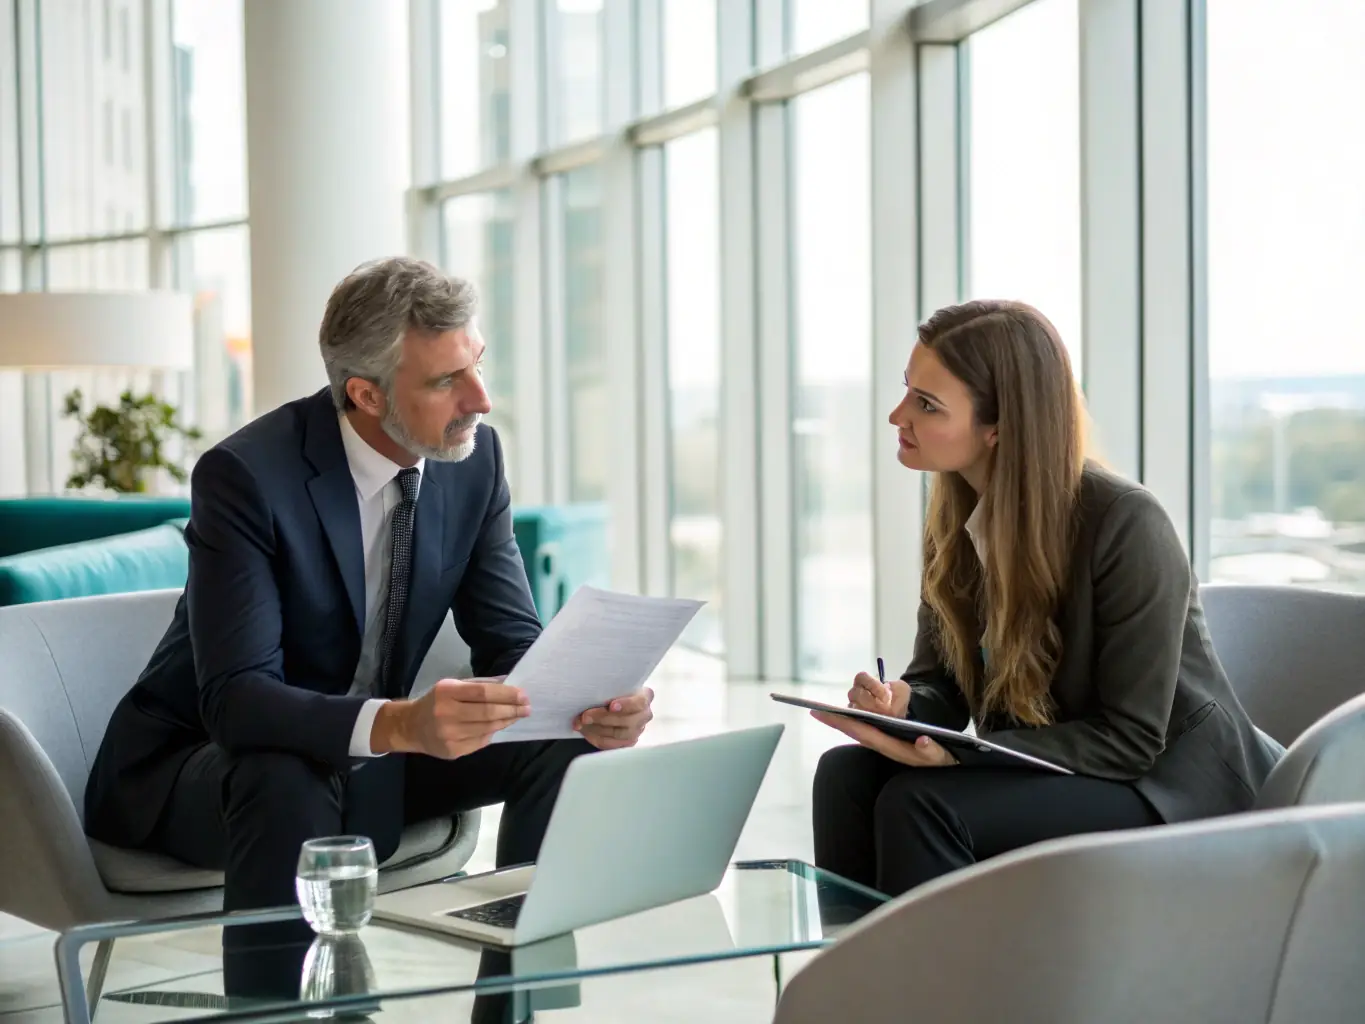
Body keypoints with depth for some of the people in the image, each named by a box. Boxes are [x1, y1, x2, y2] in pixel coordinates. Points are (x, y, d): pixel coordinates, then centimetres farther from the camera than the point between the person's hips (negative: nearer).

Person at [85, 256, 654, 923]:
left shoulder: (473, 456, -7)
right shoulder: (244, 474, -25)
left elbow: (512, 646, -3)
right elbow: (235, 698, -32)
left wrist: (589, 705, -26)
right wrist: (400, 723, -49)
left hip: (367, 765, 6)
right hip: (194, 763, -5)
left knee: (564, 748, -12)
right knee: (286, 781, -37)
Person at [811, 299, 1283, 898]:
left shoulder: (1127, 524, -21)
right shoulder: (957, 518, 2)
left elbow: (1131, 737, -20)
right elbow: (940, 681, 7)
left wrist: (958, 753, -28)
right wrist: (902, 708, -19)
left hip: (1171, 785, -7)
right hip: (1040, 773, 7)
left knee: (920, 803, -28)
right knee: (847, 773, -17)